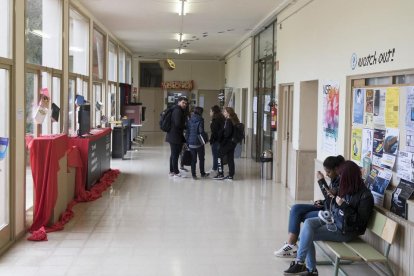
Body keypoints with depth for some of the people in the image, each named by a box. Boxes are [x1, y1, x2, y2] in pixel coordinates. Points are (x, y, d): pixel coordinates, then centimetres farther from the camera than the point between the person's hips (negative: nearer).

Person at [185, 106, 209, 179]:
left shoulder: (190, 120, 4)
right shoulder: (200, 120, -9)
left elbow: (187, 131, 4)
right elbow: (201, 131, -12)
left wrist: (187, 141, 9)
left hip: (191, 143, 4)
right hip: (199, 143, -4)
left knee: (193, 159, 9)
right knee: (201, 159, 12)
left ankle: (193, 174, 8)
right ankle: (202, 173, 22)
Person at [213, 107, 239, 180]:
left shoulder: (228, 121, -16)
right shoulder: (235, 121, 9)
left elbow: (228, 132, -22)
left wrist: (221, 138, -7)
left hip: (227, 143, -8)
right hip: (233, 143, 8)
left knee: (220, 156, 3)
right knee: (230, 158, 11)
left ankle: (220, 174, 3)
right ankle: (231, 175, 13)